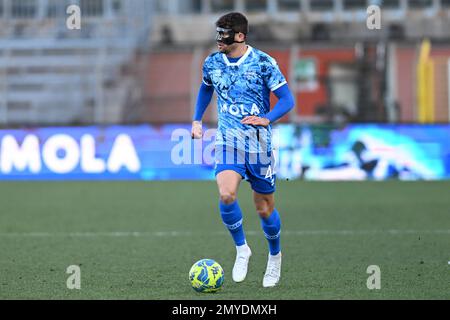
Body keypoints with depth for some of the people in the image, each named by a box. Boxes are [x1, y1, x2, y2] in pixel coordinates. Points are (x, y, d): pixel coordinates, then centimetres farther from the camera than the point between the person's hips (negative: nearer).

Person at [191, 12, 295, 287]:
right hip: (228, 140, 2)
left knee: (264, 208, 7)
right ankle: (241, 249, -2)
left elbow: (287, 99, -10)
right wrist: (197, 120, 20)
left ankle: (275, 256, 34)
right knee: (226, 195, -23)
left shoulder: (263, 63, -10)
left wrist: (266, 119, -26)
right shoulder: (212, 63, 2)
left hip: (259, 143, -2)